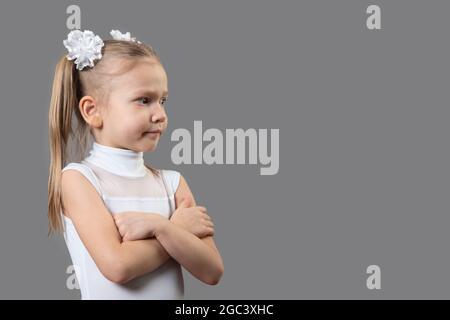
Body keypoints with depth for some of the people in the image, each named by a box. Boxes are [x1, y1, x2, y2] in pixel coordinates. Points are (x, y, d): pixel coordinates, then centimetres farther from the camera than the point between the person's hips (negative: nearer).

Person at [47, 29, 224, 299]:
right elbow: (118, 266, -23)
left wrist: (160, 227, -23)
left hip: (174, 293, 3)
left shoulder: (172, 181, -4)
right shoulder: (78, 178, -13)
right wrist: (180, 229, -14)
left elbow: (212, 272, -11)